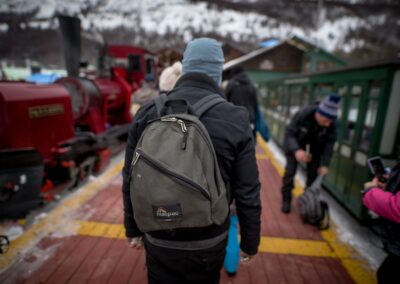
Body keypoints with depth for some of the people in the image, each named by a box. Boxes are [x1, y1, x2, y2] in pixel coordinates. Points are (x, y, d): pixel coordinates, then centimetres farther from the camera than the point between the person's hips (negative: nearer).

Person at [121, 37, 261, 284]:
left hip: (158, 240, 2)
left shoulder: (148, 112, -10)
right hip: (208, 243, 0)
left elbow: (131, 180, -2)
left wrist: (133, 228, 13)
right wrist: (250, 242, 5)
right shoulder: (235, 119, -16)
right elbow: (247, 192, -11)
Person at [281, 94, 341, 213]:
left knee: (314, 172, 1)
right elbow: (289, 133, -33)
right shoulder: (302, 114, -36)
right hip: (296, 142, -3)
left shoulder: (331, 123, -26)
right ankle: (286, 200, 8)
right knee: (290, 170, -5)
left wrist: (324, 164, -23)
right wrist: (296, 150, -51)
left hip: (316, 145, 3)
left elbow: (329, 143, -18)